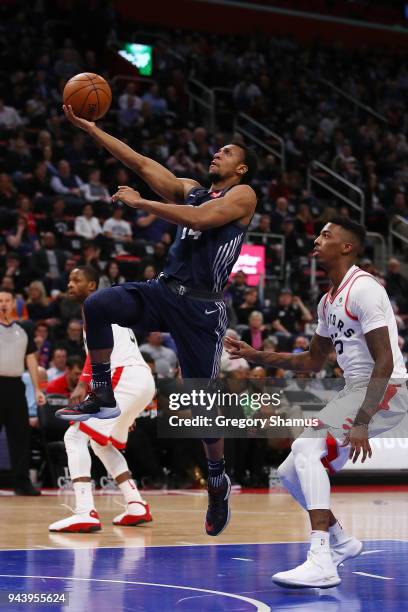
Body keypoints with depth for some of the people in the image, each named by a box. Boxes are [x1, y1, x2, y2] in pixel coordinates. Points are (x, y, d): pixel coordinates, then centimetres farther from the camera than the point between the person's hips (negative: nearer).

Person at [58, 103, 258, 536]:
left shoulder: (242, 196, -1)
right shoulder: (190, 190, 17)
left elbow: (200, 219, -20)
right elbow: (140, 163, 12)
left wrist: (139, 203, -15)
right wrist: (87, 127, 5)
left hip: (201, 306, -5)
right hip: (164, 290, 5)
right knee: (97, 305, -21)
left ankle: (218, 481, 18)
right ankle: (102, 398, -8)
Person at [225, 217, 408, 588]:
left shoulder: (363, 288, -14)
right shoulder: (329, 301, 16)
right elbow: (313, 362, 26)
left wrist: (361, 423, -27)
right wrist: (257, 356, 16)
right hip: (355, 390, 10)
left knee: (308, 450, -26)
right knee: (292, 472, 9)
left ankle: (322, 563, -30)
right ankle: (340, 541, 29)